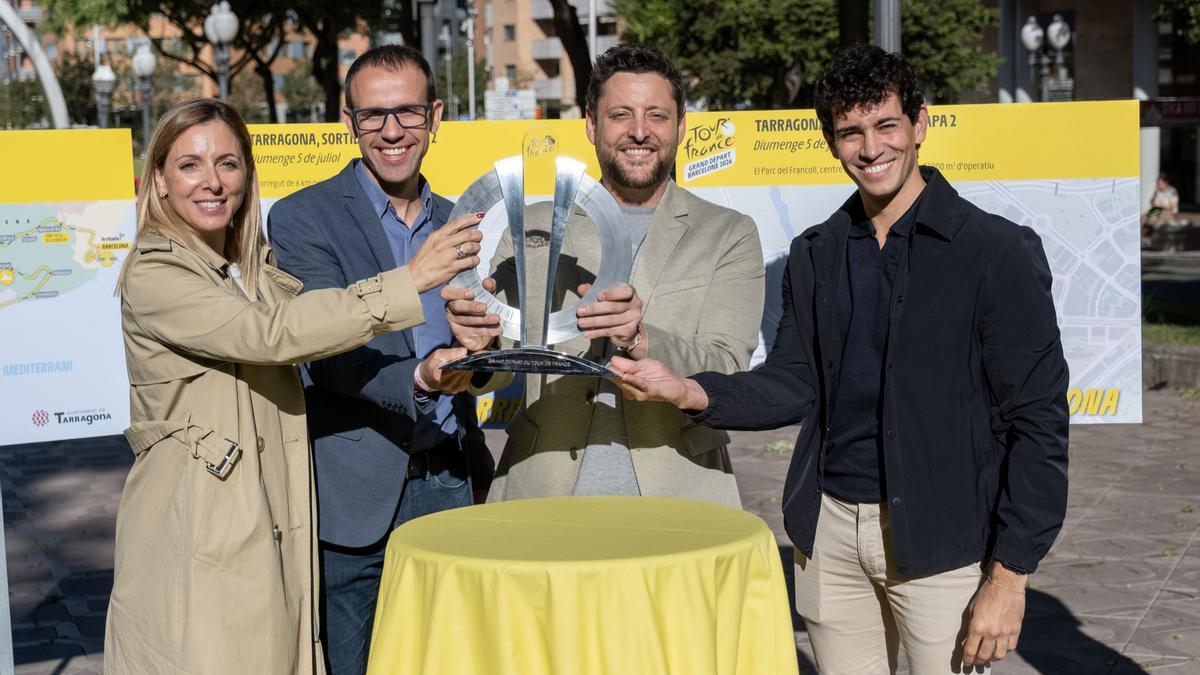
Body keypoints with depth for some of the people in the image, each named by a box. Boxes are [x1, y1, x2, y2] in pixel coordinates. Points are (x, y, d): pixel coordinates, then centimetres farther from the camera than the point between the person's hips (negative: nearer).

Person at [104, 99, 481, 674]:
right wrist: (405, 284, -24)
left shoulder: (259, 269, 13)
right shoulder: (152, 276, -11)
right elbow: (270, 334, -23)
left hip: (278, 534, 7)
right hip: (196, 538, -7)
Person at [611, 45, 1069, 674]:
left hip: (941, 542, -4)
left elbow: (1038, 421, -8)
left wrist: (1009, 575, -12)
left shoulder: (997, 251, -7)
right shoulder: (814, 255, 9)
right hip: (830, 531, 4)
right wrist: (689, 391, -10)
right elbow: (794, 383, 9)